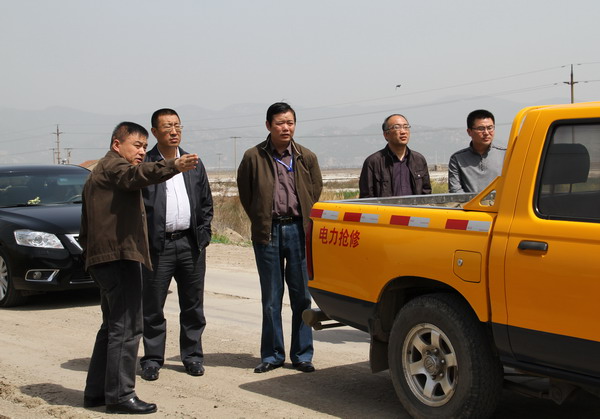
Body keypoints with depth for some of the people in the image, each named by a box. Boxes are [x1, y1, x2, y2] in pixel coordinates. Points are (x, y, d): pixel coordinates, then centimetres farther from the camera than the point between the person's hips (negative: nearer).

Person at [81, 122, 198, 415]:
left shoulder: (98, 175, 27)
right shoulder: (114, 165, -5)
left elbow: (85, 228, 30)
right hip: (120, 256, -11)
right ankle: (119, 395, -10)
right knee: (126, 328, -11)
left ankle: (96, 392, 20)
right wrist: (173, 167, -45)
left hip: (102, 258, 11)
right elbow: (137, 174, -31)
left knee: (112, 327, 16)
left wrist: (89, 254, 31)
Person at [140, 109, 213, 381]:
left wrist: (203, 236, 7)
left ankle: (192, 355, 21)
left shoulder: (194, 164, 13)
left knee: (193, 306, 9)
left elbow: (206, 203, 16)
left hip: (191, 244, 4)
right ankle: (152, 359, 13)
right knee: (153, 307, 3)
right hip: (158, 245, -3)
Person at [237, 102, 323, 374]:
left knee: (302, 296, 4)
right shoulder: (253, 158, 0)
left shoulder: (306, 158, 5)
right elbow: (245, 194, 9)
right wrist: (261, 222, 7)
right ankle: (272, 355, 15)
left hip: (298, 229, 1)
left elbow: (316, 192, 13)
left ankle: (302, 354, 13)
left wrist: (306, 224, 8)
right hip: (268, 232, -1)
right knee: (271, 298, 5)